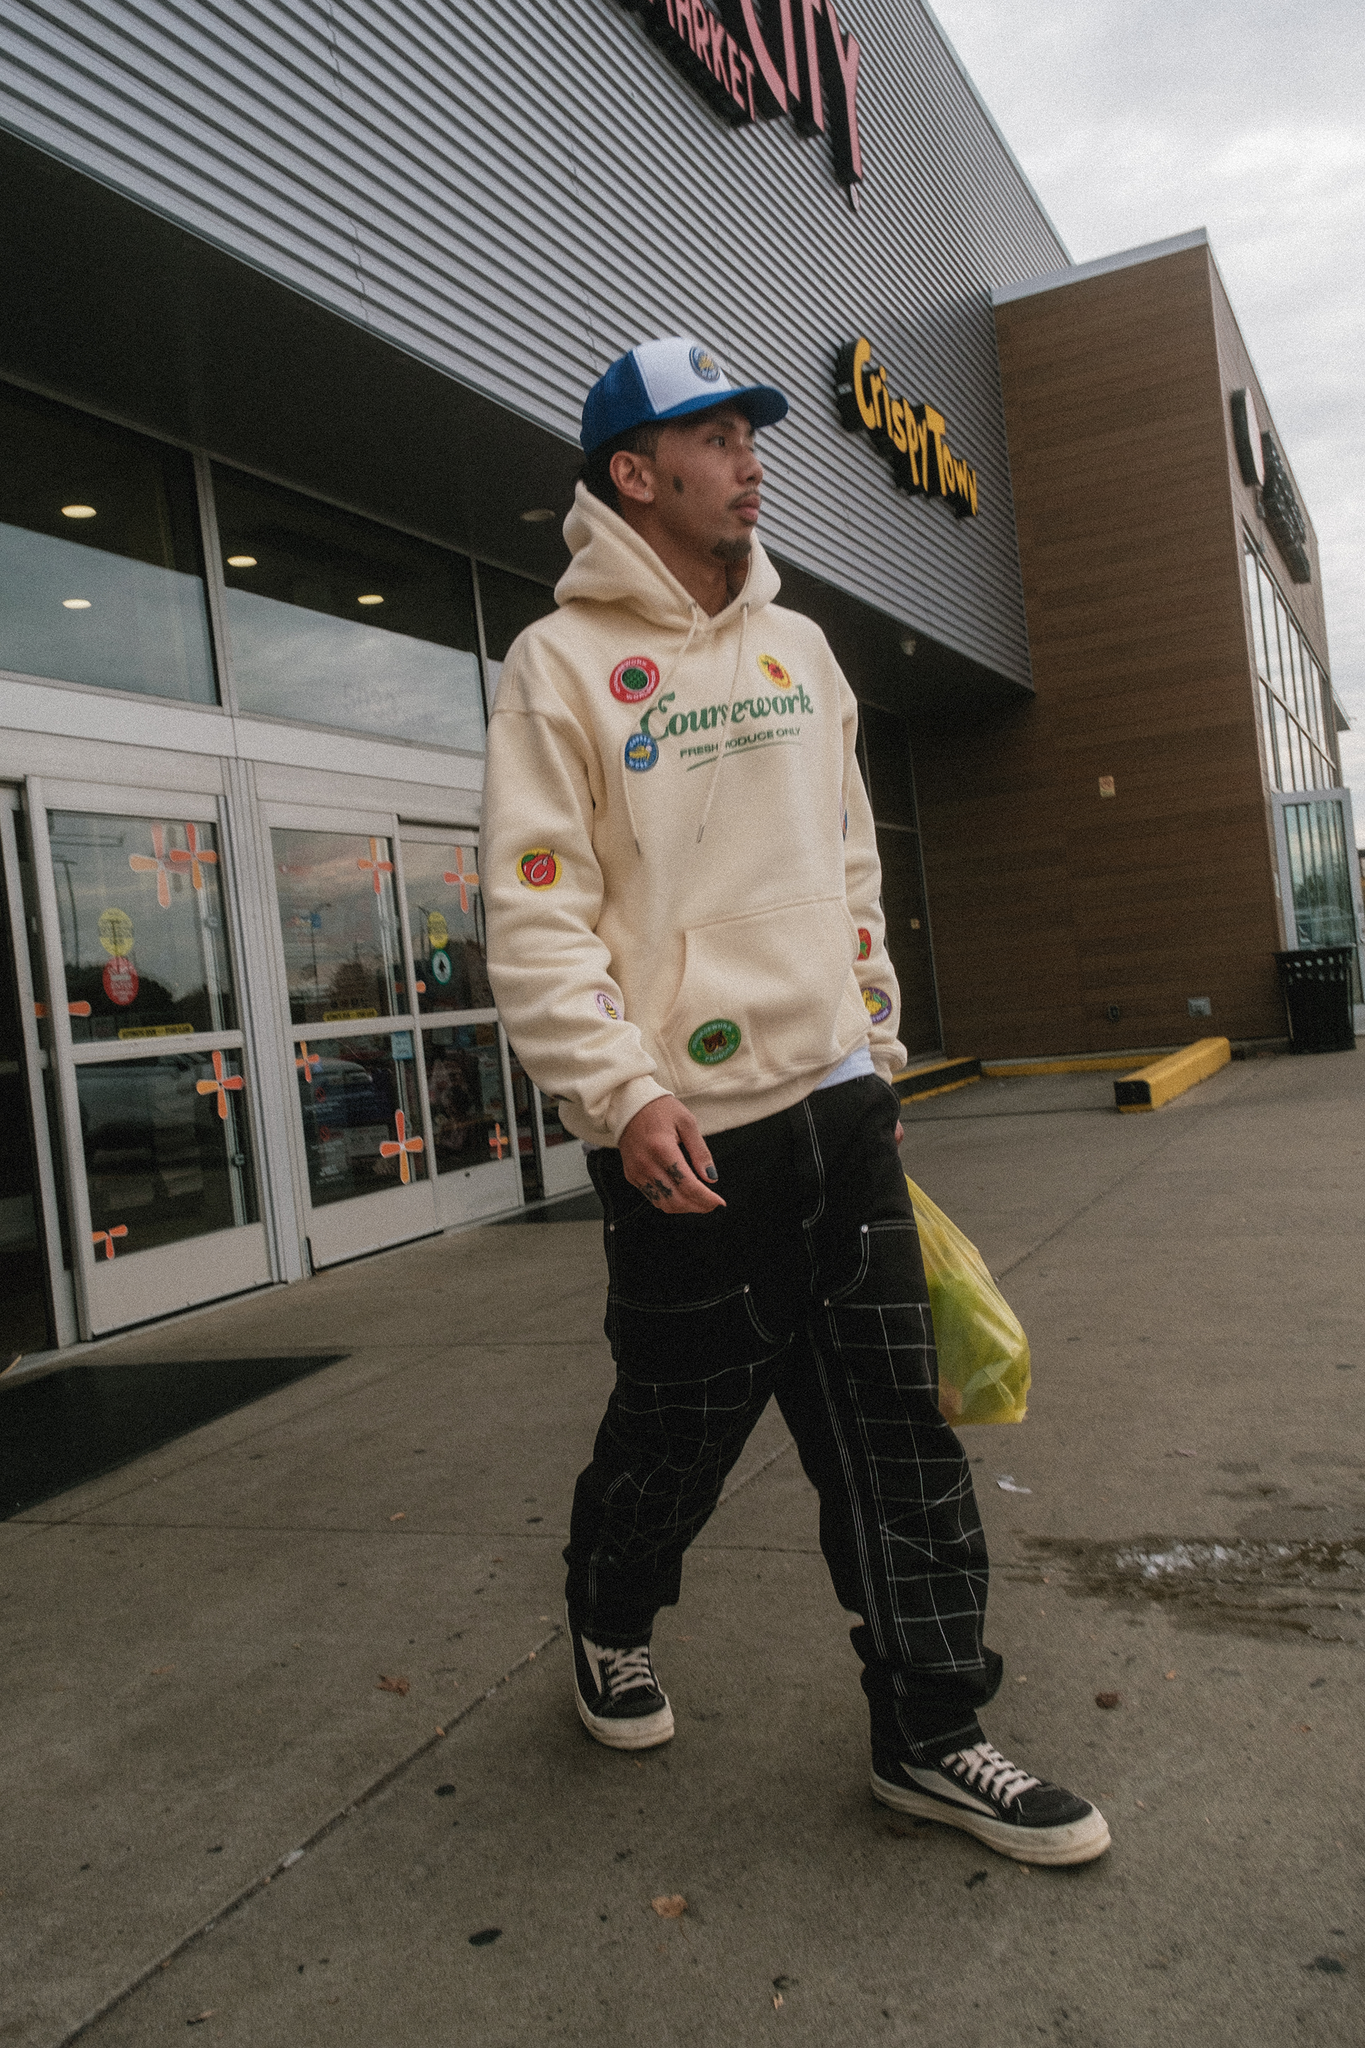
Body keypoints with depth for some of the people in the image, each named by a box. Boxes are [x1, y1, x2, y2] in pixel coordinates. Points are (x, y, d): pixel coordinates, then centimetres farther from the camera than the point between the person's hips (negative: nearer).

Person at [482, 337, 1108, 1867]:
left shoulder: (798, 647, 15)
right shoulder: (562, 663, -4)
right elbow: (534, 912, -11)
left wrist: (876, 1040, 16)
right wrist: (623, 1092, -20)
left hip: (834, 1106, 6)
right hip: (681, 1133, -5)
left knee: (893, 1421, 6)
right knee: (684, 1418, 8)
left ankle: (928, 1730, 20)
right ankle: (609, 1621, 39)